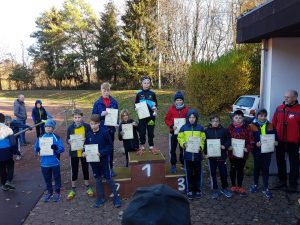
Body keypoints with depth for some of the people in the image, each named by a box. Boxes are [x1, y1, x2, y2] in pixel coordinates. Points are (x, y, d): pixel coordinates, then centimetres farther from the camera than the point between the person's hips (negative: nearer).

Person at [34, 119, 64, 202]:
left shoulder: (57, 137, -7)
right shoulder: (40, 137, 2)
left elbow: (62, 149, -10)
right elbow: (35, 148, 5)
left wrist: (56, 148, -30)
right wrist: (38, 149, -18)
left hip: (55, 162, -3)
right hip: (44, 163, 3)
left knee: (56, 177, 10)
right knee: (47, 178, 16)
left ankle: (57, 192, 26)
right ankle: (49, 192, 33)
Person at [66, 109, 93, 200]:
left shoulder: (87, 126, -7)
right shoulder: (70, 127, -3)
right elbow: (67, 139, 4)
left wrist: (86, 140, -20)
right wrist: (69, 141, -18)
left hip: (84, 152, -1)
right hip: (74, 152, 1)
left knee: (85, 169, 13)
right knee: (74, 171, 11)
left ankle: (88, 188, 31)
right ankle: (73, 190, 26)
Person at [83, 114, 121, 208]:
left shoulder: (105, 132, -13)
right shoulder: (89, 134, 0)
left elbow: (110, 146, -10)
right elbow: (86, 146, 10)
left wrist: (101, 152, -22)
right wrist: (84, 152, -10)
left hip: (104, 160, -4)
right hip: (93, 161, 4)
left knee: (109, 179, 3)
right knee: (98, 179, 15)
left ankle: (116, 197, 16)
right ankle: (100, 198, 29)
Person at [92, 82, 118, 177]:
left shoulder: (114, 102, 1)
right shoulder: (97, 103, -4)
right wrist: (101, 114, -20)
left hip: (110, 128, 2)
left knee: (111, 148, 13)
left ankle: (111, 168, 27)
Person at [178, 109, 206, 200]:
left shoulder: (200, 128, 1)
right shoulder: (183, 128, 0)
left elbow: (203, 139, 4)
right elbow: (180, 138, 5)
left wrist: (201, 147, -12)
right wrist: (183, 144, -13)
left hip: (197, 154, 1)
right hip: (187, 154, 0)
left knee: (198, 173, 9)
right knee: (189, 173, 7)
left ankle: (198, 190, 23)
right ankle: (189, 191, 18)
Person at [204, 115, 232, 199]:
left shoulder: (224, 130, 2)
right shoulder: (207, 131, 0)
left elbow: (228, 140, 6)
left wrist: (224, 146, -12)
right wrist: (206, 152, -10)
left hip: (222, 155, 0)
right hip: (211, 156, 0)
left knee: (223, 173, 8)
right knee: (213, 173, 8)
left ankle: (224, 188, 28)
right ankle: (215, 190, 22)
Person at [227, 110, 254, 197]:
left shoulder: (247, 128, -3)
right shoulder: (230, 128, -4)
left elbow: (251, 140, -4)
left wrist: (248, 148, -16)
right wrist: (228, 147, -17)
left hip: (243, 153, 0)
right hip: (232, 153, 0)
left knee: (240, 170, 12)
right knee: (233, 170, 11)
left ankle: (240, 187, 26)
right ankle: (233, 186, 27)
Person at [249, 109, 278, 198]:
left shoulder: (270, 125, 3)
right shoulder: (252, 126, -7)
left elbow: (275, 136, 7)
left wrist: (275, 142, -12)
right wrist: (256, 143, -25)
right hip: (257, 151, -2)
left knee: (266, 169, 7)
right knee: (257, 168, 14)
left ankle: (265, 188, 18)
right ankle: (255, 184, 33)